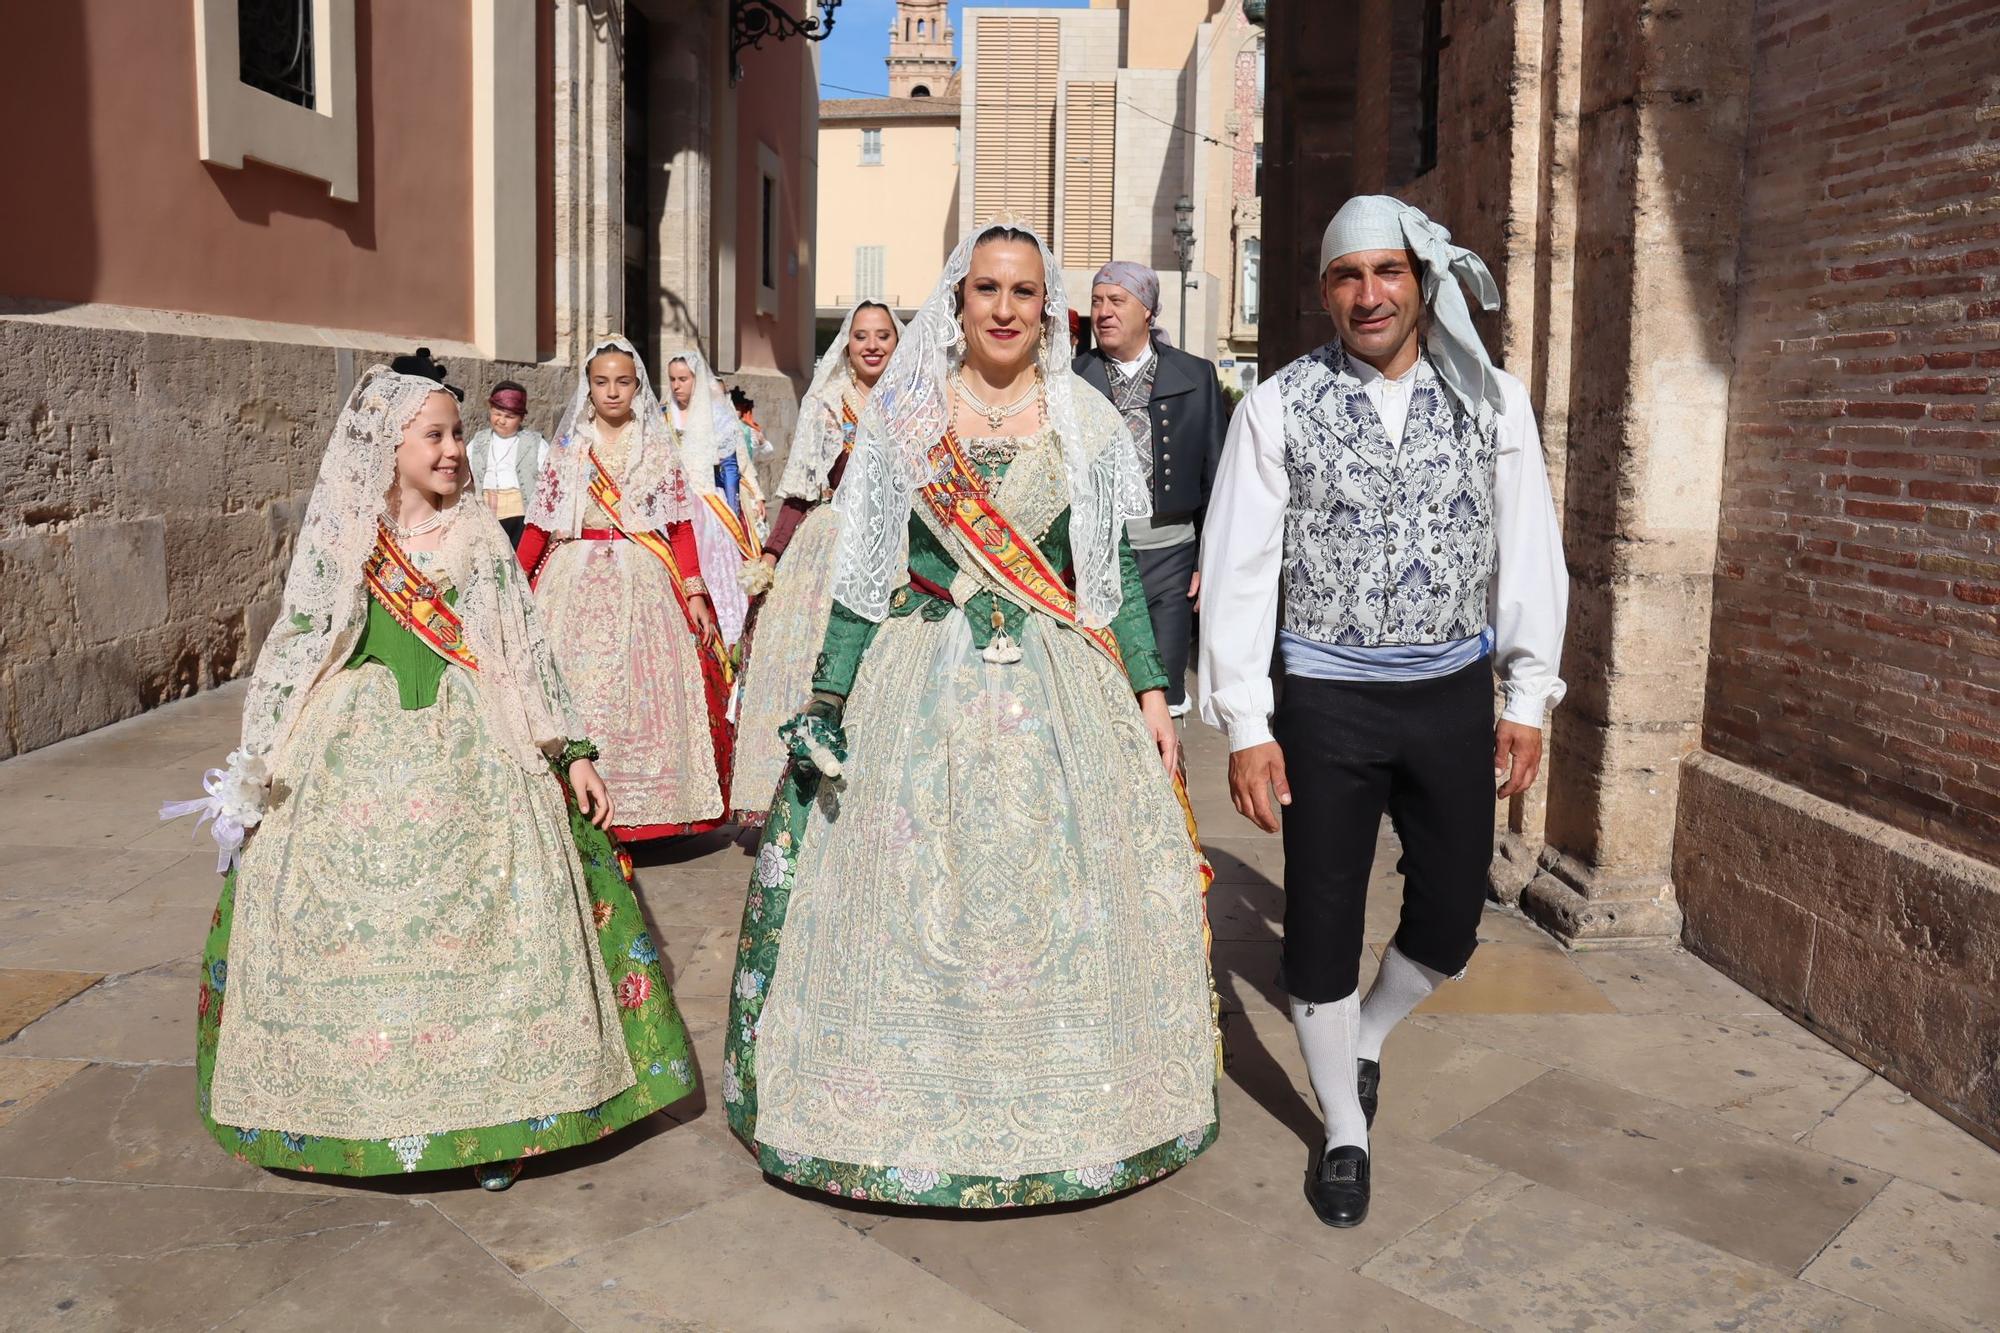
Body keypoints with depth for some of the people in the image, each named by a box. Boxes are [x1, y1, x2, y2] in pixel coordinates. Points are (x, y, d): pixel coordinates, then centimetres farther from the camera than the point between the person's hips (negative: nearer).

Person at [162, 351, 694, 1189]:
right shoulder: (337, 539, 4)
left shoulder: (477, 535, 6)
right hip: (353, 760, 0)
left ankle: (495, 1113, 9)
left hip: (470, 759, 0)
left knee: (486, 927, -3)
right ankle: (358, 1109, 19)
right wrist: (254, 773, 5)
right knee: (354, 935, 2)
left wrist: (571, 752, 2)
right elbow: (293, 655, 8)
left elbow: (525, 653, 7)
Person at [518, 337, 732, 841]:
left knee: (639, 689, -4)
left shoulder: (658, 449, 8)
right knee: (572, 691, -3)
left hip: (642, 583, -1)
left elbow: (680, 525, 3)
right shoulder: (568, 448, 10)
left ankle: (628, 814, 4)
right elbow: (538, 526, 7)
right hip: (575, 582, 1)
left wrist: (695, 594, -5)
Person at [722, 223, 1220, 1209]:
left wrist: (1151, 692, 1)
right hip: (923, 678, 0)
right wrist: (828, 697, -2)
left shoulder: (1086, 423, 5)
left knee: (1057, 893, 2)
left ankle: (1060, 1110, 22)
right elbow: (864, 572, 4)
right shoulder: (903, 418, 4)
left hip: (1059, 684, 1)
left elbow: (1115, 572, 7)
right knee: (910, 893, 2)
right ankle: (911, 1103, 21)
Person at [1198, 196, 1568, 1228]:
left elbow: (1529, 552, 6)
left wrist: (1527, 697, 4)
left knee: (1450, 920, 11)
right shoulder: (1279, 408, -5)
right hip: (1328, 701, -2)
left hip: (1454, 694, 3)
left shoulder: (1493, 401, 2)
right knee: (1323, 927, 6)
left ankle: (1365, 1040, 43)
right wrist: (1245, 726, -9)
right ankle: (1344, 1132, 27)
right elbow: (1237, 569, -6)